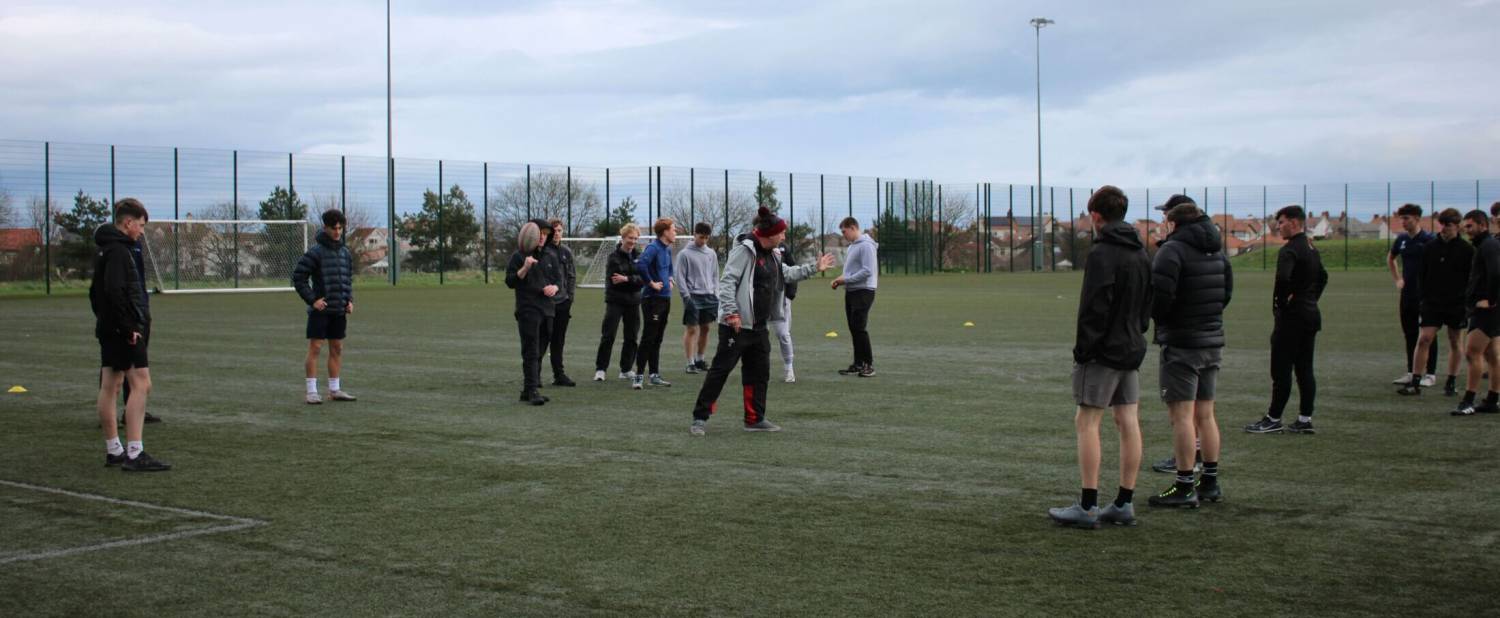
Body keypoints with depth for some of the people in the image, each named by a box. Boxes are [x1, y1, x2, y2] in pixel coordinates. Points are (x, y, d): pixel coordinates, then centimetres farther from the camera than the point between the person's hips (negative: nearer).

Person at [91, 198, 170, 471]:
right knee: (141, 384, -11)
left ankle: (114, 451, 17)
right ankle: (134, 454, -14)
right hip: (123, 331, -10)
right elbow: (115, 291, -23)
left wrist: (104, 318, 19)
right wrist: (129, 327, -21)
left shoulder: (106, 249, 17)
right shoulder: (118, 250, -14)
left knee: (109, 387, 11)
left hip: (109, 329, 10)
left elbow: (97, 291, 22)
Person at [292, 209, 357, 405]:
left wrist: (350, 300, 7)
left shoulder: (345, 253, 11)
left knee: (337, 349, 9)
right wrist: (312, 300, -13)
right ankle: (312, 392, -2)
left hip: (339, 310, 6)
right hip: (320, 310, -6)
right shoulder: (315, 253, -9)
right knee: (315, 348, -4)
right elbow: (298, 277, -9)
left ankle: (335, 390, 17)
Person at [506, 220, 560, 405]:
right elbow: (510, 282, -8)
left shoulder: (548, 257, 14)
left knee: (539, 352, 9)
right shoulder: (518, 256, -3)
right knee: (531, 352, -11)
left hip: (547, 309, 6)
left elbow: (558, 279, 21)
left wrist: (554, 288, -2)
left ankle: (527, 390, 16)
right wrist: (525, 268, -22)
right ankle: (532, 391, -14)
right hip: (528, 310, -6)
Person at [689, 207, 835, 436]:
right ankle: (700, 418, -2)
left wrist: (814, 268, 31)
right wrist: (731, 312, -27)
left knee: (759, 372, 13)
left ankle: (755, 418, 23)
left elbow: (787, 273, 32)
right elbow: (727, 281, -21)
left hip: (760, 326, 9)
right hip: (737, 324, -9)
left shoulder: (770, 255, 14)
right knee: (720, 369, -7)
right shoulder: (744, 250, -15)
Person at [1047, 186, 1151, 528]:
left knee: (1087, 422, -4)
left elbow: (1094, 308, -19)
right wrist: (1136, 336, 19)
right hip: (1132, 350, 8)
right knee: (1128, 422, 7)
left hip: (1104, 350, -8)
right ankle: (1124, 503, 11)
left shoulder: (1101, 254, -15)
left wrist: (1082, 349, -13)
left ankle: (1088, 506, -6)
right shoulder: (1141, 253, 13)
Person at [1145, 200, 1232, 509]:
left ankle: (1185, 487, -5)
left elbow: (1160, 295, -21)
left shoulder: (1172, 250, -13)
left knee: (1181, 415, -5)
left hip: (1182, 344, -8)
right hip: (1213, 340, 8)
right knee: (1205, 414, 14)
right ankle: (1210, 482, 19)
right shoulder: (1217, 251, 12)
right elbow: (1227, 291, 14)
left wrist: (1157, 316, -1)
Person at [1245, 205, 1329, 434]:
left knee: (1281, 370, -3)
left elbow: (1283, 278, -31)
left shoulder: (1290, 250, -15)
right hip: (1311, 315, 9)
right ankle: (1305, 420, 11)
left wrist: (1280, 302, -17)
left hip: (1291, 317, -9)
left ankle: (1273, 420, 2)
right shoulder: (1312, 250, 15)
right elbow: (1323, 277, 27)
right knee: (1305, 370, 10)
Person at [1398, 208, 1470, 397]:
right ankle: (1415, 382, -6)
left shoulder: (1467, 250, -4)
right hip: (1433, 303, 1)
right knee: (1424, 339, -8)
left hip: (1457, 304, -1)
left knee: (1455, 342, 8)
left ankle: (1452, 383, 19)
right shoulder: (1430, 247, 3)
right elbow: (1423, 275, 8)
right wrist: (1424, 298, 3)